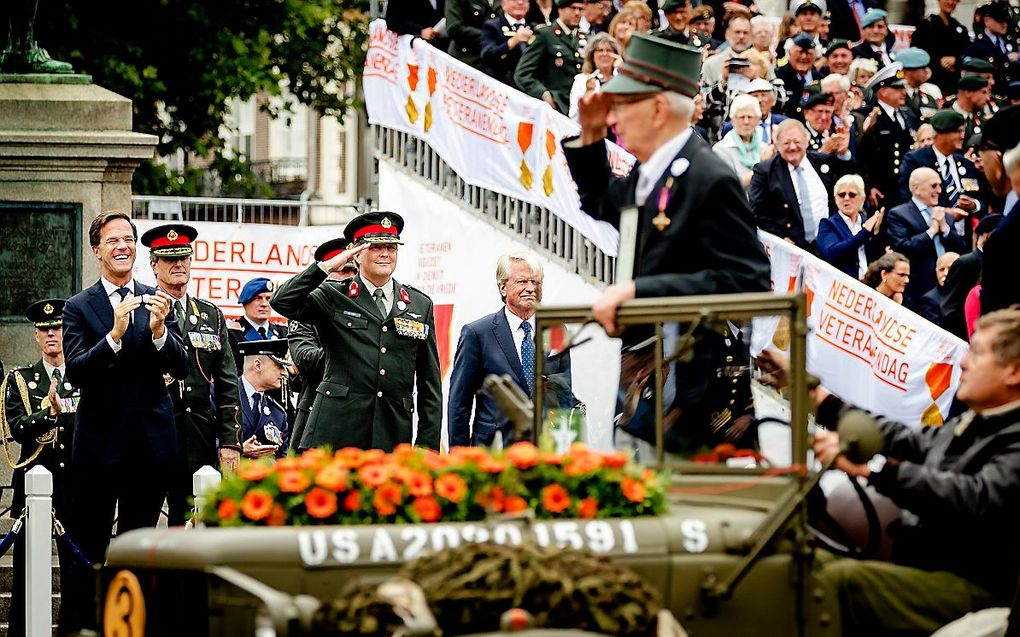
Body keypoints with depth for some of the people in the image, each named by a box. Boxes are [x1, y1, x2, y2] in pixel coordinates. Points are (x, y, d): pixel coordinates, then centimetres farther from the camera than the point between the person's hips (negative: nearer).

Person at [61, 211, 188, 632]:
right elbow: (75, 372, -14)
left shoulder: (157, 303, 5)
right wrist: (114, 335, -29)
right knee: (89, 547, 2)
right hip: (99, 442, -2)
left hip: (151, 441, 3)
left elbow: (180, 369, -2)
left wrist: (159, 330, -21)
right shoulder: (79, 308, -2)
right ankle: (84, 625, 7)